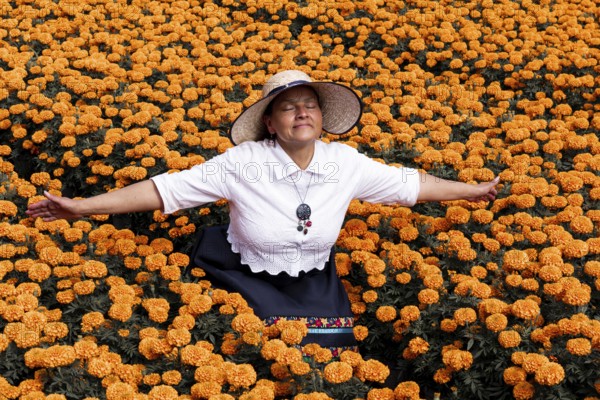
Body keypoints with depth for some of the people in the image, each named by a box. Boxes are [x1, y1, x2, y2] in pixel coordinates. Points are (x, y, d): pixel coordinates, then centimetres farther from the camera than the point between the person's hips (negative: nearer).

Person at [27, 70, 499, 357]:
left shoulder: (345, 162, -10)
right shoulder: (243, 163, -20)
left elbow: (407, 183, 3)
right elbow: (167, 189, -20)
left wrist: (471, 190, 9)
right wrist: (80, 206, -23)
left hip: (316, 285, 3)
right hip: (247, 282, -3)